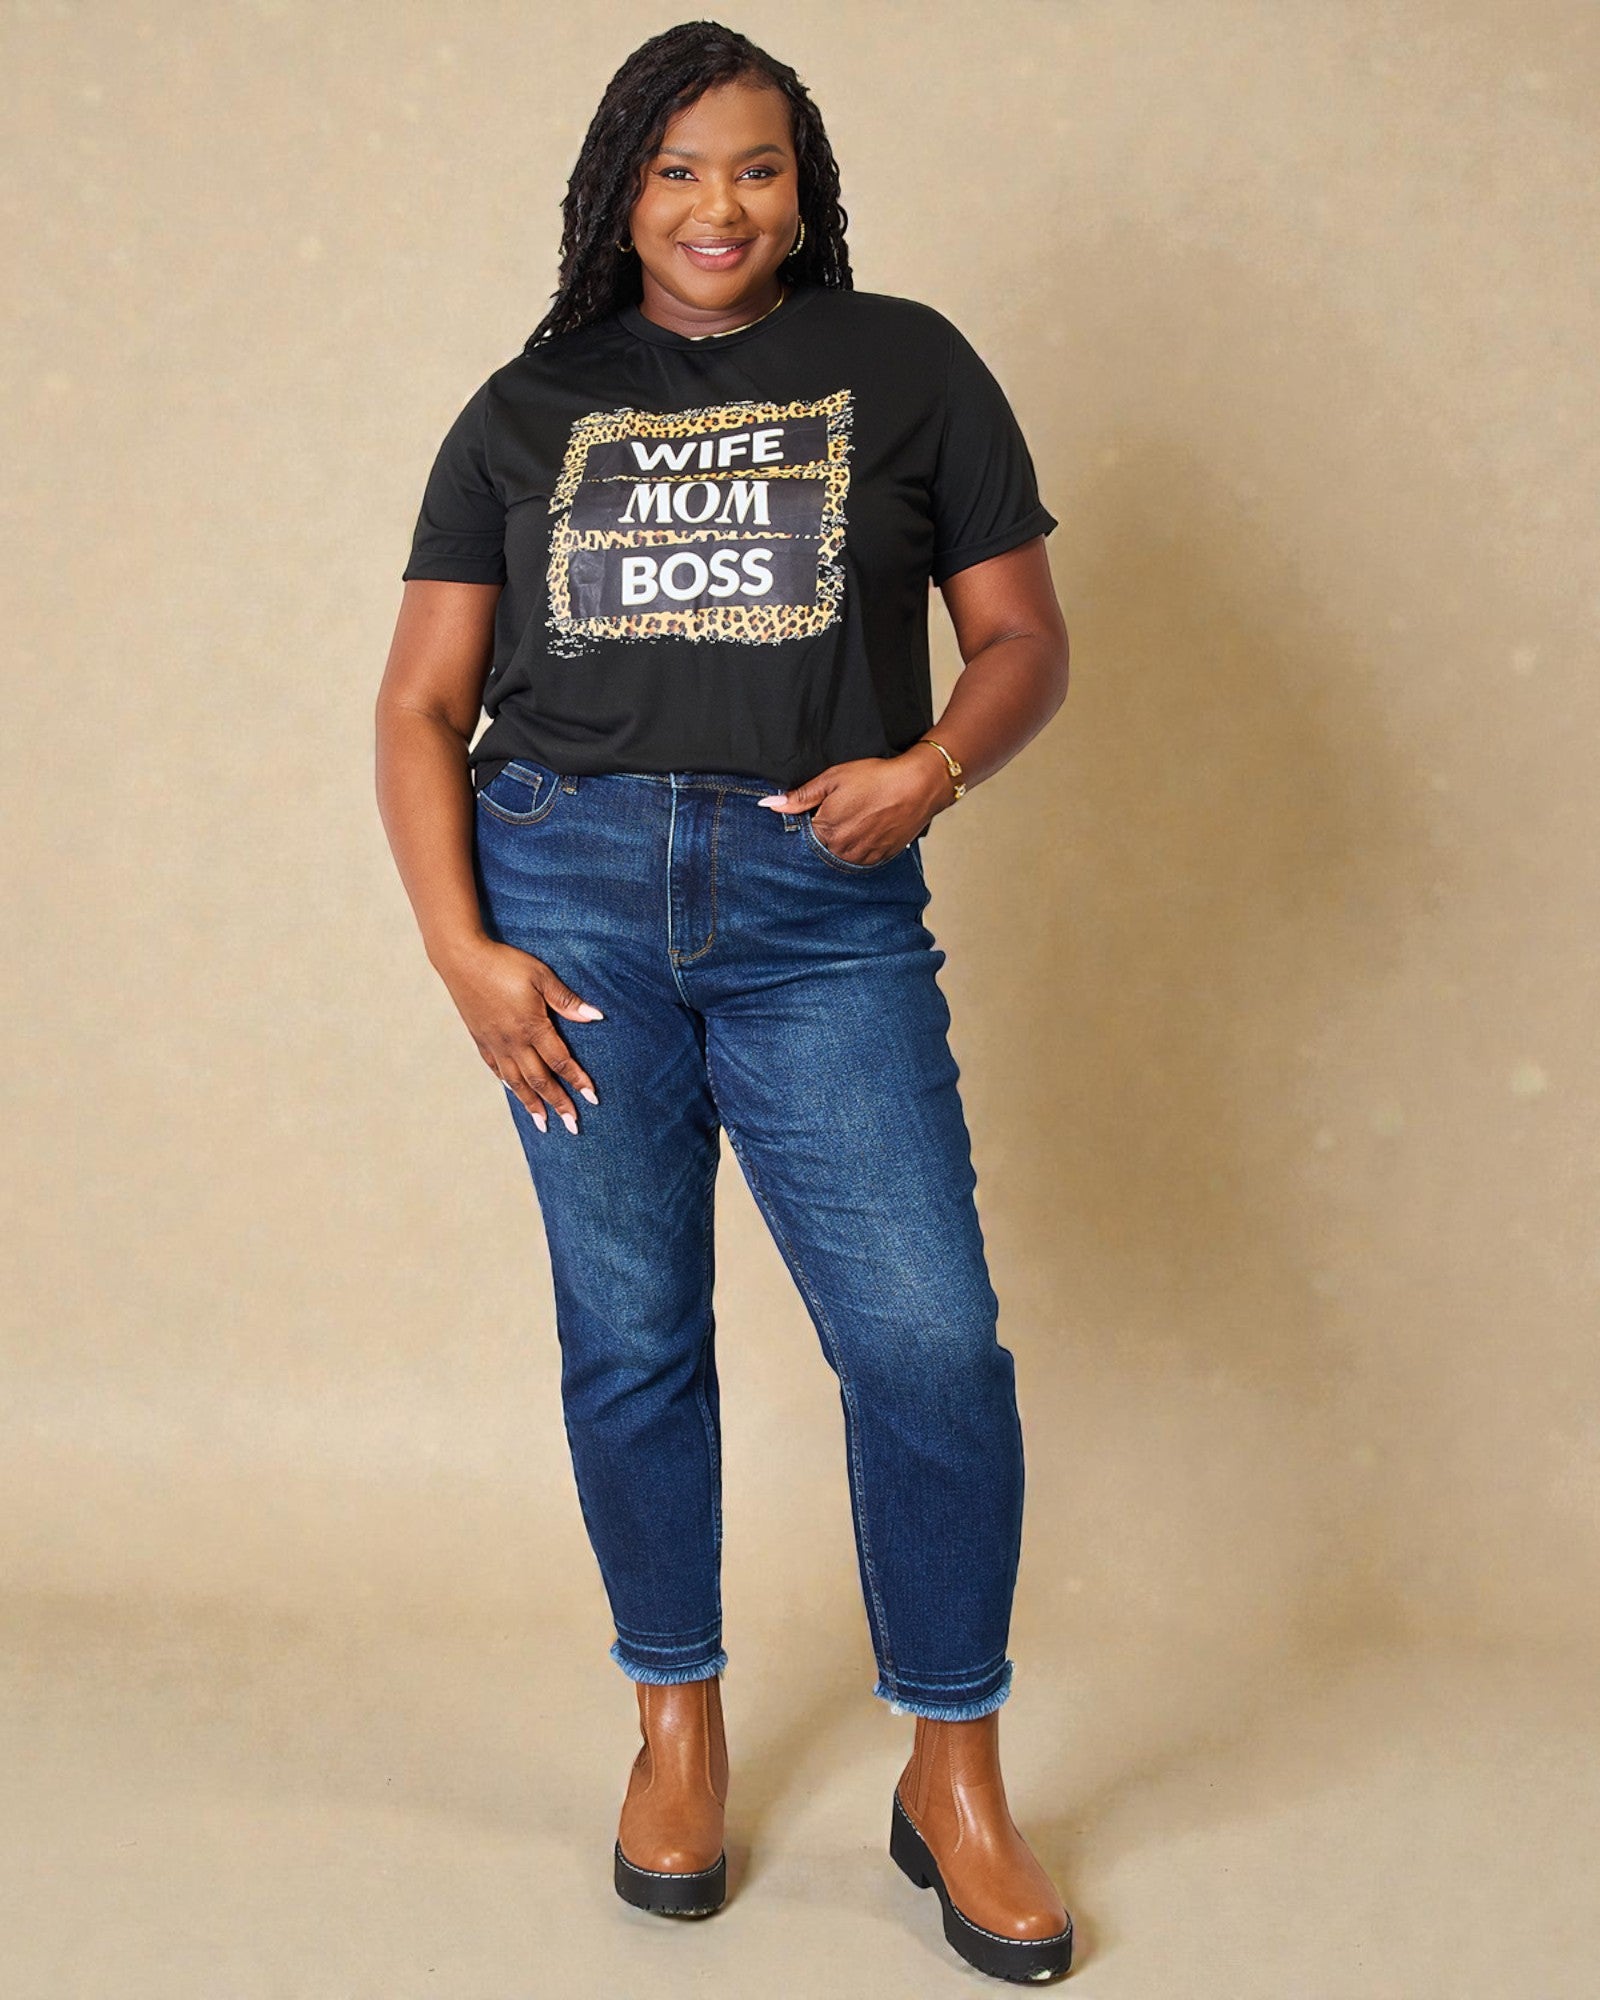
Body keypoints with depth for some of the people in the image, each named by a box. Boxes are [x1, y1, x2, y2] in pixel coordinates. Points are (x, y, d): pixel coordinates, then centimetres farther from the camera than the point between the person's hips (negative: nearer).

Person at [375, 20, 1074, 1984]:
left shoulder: (904, 365, 11)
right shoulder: (528, 408, 14)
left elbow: (1024, 637, 10)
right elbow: (421, 703, 10)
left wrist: (934, 762, -12)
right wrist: (459, 945, -3)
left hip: (822, 904, -1)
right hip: (570, 891, 2)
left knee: (931, 1338, -8)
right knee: (629, 1343, 8)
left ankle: (953, 1773, 11)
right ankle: (678, 1721, 28)